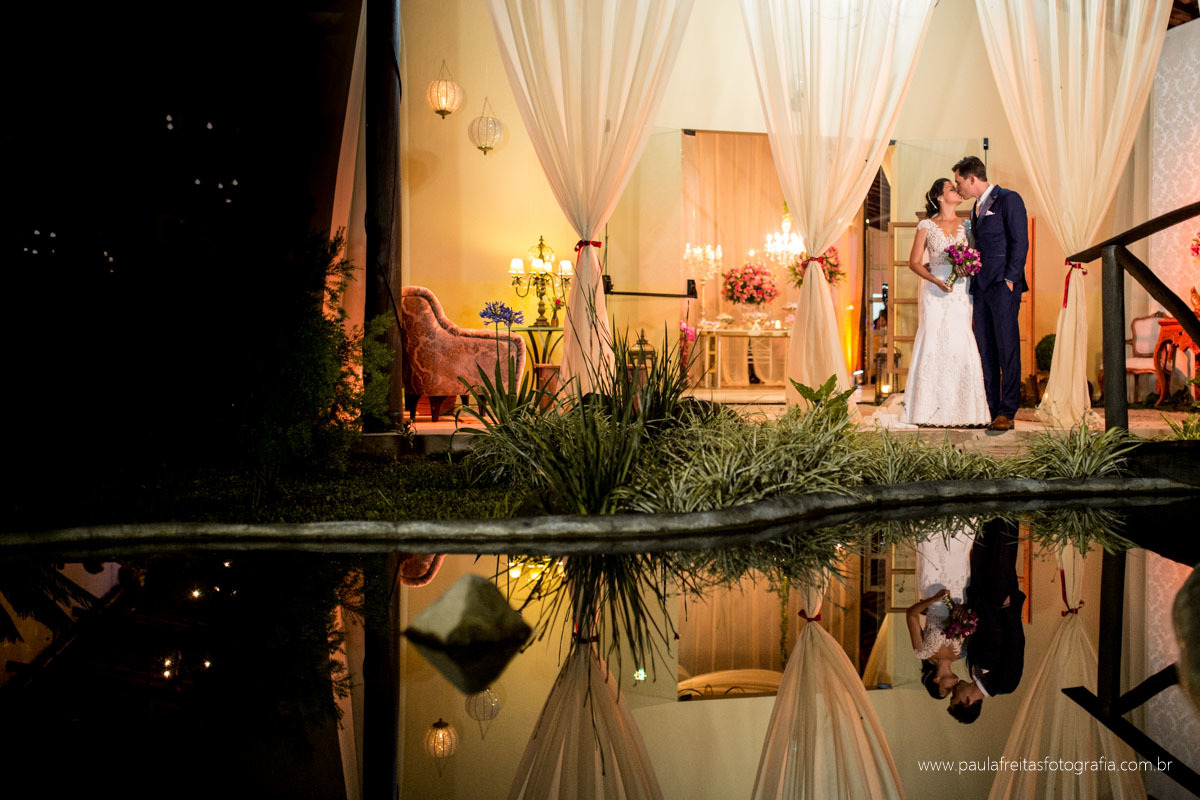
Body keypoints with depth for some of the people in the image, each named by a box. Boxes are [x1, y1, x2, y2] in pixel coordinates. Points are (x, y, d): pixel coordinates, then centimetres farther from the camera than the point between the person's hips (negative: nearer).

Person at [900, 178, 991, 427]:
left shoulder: (966, 225, 12)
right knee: (934, 345, -6)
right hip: (936, 293, -2)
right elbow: (914, 262, 3)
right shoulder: (927, 225, 5)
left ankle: (964, 409, 1)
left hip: (962, 292, 2)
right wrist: (936, 280, -12)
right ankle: (934, 409, 0)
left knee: (962, 347, -5)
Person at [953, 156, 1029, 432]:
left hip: (1003, 286, -8)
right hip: (980, 287, 8)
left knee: (1007, 349, -6)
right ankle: (989, 409, 11)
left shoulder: (1008, 199, -4)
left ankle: (1007, 412, -3)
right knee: (985, 350, 7)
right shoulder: (977, 207, 21)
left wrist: (1010, 279, -15)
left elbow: (1020, 242, -10)